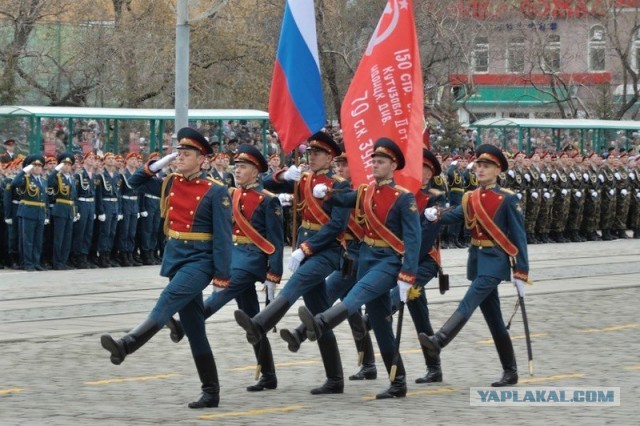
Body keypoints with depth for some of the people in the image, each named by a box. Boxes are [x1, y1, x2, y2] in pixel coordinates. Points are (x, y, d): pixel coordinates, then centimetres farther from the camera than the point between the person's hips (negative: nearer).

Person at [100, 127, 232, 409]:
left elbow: (223, 236, -10)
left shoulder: (215, 191, -8)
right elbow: (136, 183, 22)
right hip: (175, 259, 7)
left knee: (170, 298, -31)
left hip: (200, 260, -7)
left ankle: (126, 345, -49)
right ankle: (211, 392, 12)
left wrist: (222, 274, -15)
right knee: (193, 329, 8)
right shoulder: (170, 184, 9)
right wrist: (156, 165, 5)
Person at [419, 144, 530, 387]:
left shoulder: (507, 199, -6)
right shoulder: (470, 198, 11)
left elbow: (519, 237, -7)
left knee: (468, 304, -24)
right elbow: (452, 217, -2)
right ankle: (510, 372, 16)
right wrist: (434, 216, -25)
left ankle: (438, 342, -39)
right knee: (493, 319, 9)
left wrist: (521, 273, -10)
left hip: (495, 261, -7)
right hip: (476, 259, 7)